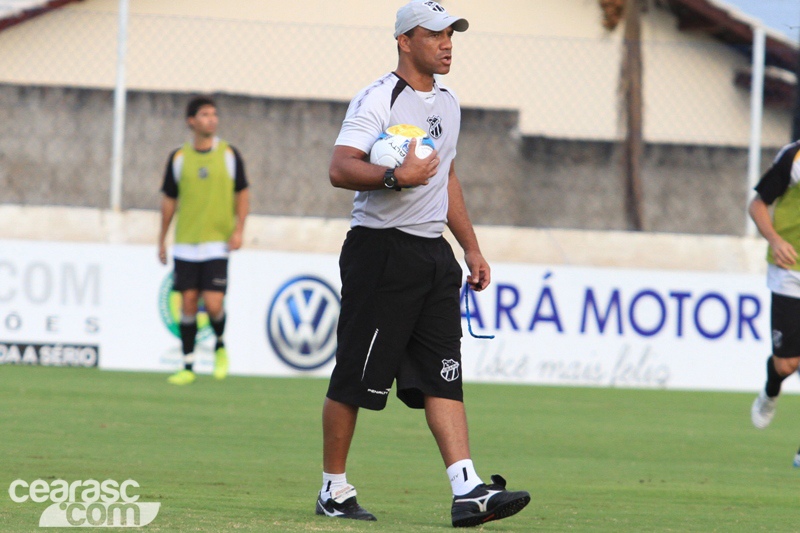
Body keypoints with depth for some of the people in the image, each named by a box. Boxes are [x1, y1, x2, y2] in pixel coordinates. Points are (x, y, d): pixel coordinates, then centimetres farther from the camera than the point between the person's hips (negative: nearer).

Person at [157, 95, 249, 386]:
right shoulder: (179, 157, 4)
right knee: (188, 303, 0)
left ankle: (220, 347, 18)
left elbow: (242, 194, 8)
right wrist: (162, 240, 12)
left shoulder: (229, 154, 2)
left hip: (217, 242, -1)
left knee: (213, 303, -11)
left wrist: (238, 229, -4)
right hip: (186, 243, 1)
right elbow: (169, 199, 12)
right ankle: (188, 366, 9)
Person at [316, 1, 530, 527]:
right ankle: (334, 489, 9)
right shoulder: (378, 99, -10)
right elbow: (341, 168, -20)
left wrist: (471, 247, 22)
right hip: (381, 251, -7)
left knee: (444, 374, -2)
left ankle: (467, 490, -10)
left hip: (434, 256, 7)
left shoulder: (448, 103, 17)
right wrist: (397, 176, -33)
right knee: (356, 378, -2)